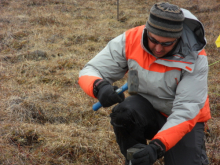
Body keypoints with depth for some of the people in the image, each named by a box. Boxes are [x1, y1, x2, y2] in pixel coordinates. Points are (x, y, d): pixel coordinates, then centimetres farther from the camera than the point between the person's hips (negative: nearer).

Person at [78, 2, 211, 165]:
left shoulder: (195, 58, -25)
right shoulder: (131, 40, -20)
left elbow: (186, 112, -29)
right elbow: (89, 72, -16)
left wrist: (157, 147, -43)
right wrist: (100, 87, -41)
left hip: (182, 121, -1)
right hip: (146, 110, 1)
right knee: (124, 112, -32)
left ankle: (194, 149, 13)